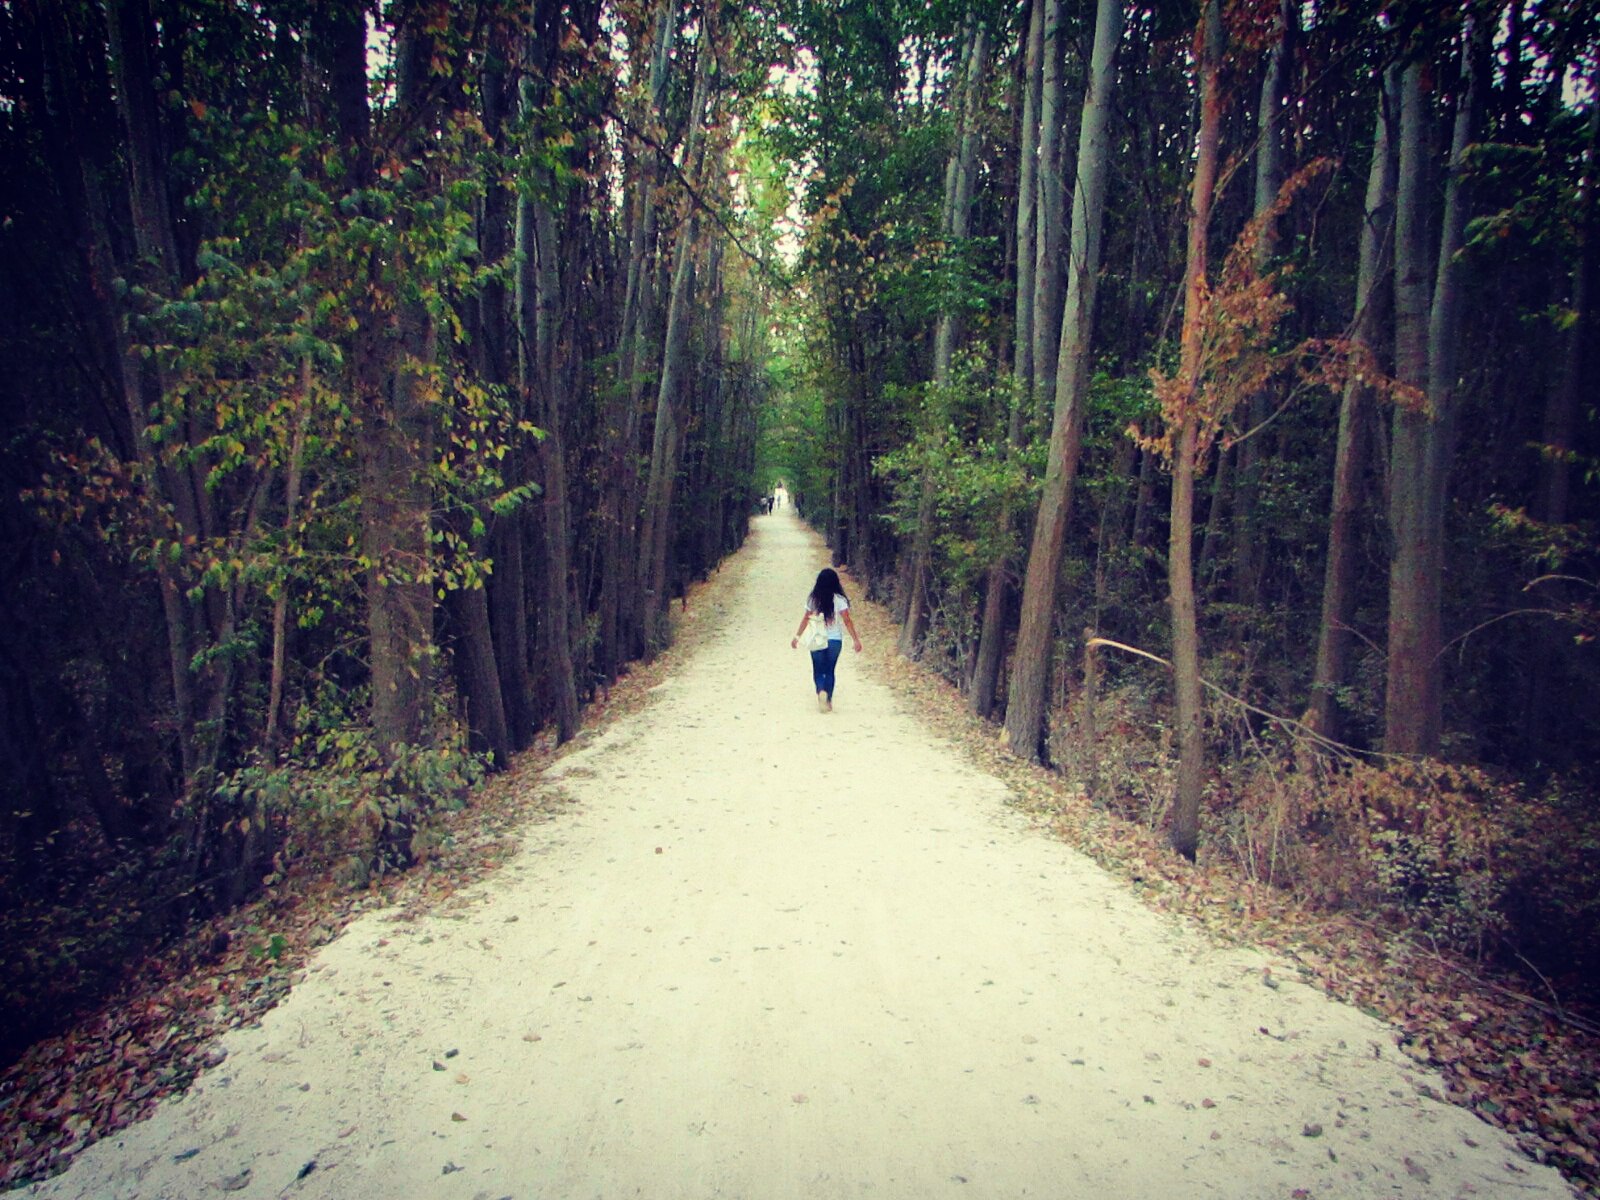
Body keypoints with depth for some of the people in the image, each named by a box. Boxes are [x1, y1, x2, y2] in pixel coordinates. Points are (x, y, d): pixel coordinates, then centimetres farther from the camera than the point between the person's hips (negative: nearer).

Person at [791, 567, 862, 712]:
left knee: (818, 670, 10)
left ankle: (821, 691, -18)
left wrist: (796, 636, 11)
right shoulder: (839, 600, -8)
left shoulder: (813, 599, -3)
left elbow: (805, 619, 1)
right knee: (829, 671, 14)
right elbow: (847, 621, -10)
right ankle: (828, 701, 14)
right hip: (835, 640, 0)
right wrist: (856, 639, -5)